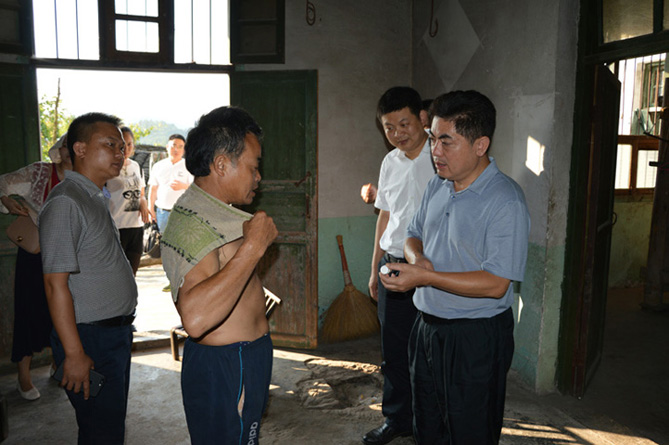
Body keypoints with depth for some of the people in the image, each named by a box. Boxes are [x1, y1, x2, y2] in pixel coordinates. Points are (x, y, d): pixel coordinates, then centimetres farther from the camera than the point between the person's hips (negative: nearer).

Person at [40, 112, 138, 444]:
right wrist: (74, 353, -21)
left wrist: (123, 328, 18)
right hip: (90, 340, -9)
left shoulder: (97, 199, 12)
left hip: (115, 332, 9)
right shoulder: (65, 203, -18)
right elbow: (56, 284, -21)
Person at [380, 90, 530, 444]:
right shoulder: (437, 186, 5)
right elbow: (413, 235, 17)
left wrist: (425, 277, -27)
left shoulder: (505, 200, -19)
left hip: (476, 338, -7)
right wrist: (417, 258, -6)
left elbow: (495, 284, -23)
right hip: (427, 327, 7)